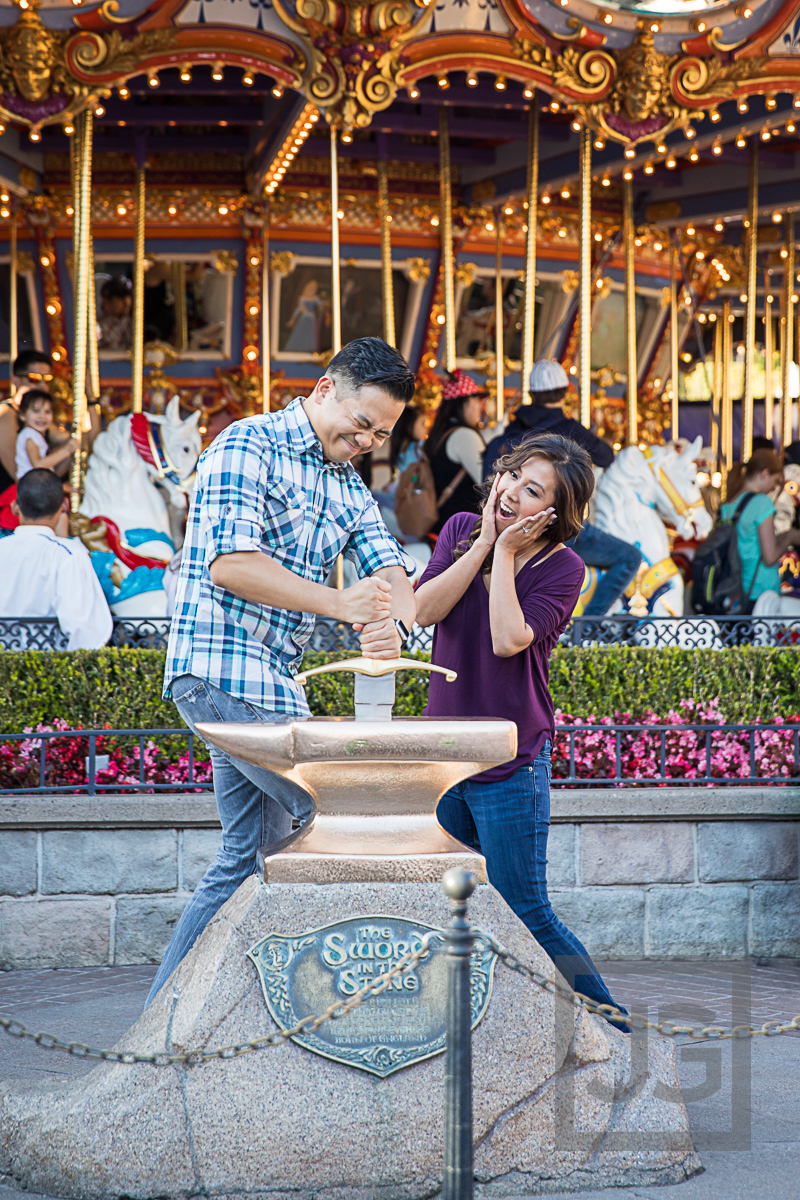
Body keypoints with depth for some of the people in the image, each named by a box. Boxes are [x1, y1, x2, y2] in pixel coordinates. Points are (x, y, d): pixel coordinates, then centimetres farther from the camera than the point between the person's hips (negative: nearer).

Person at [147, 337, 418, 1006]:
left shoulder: (350, 489, 18)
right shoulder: (248, 448, -8)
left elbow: (393, 574, 6)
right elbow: (228, 565, -20)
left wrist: (393, 624, -19)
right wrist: (341, 604, -25)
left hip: (274, 682, 9)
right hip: (223, 669, -9)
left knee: (250, 856, 9)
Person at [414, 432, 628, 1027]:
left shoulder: (563, 567, -9)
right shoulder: (462, 530, 6)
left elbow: (509, 638, -23)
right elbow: (424, 610, -9)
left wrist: (506, 553, -16)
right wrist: (484, 543, -12)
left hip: (512, 764, -5)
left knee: (525, 912, -4)